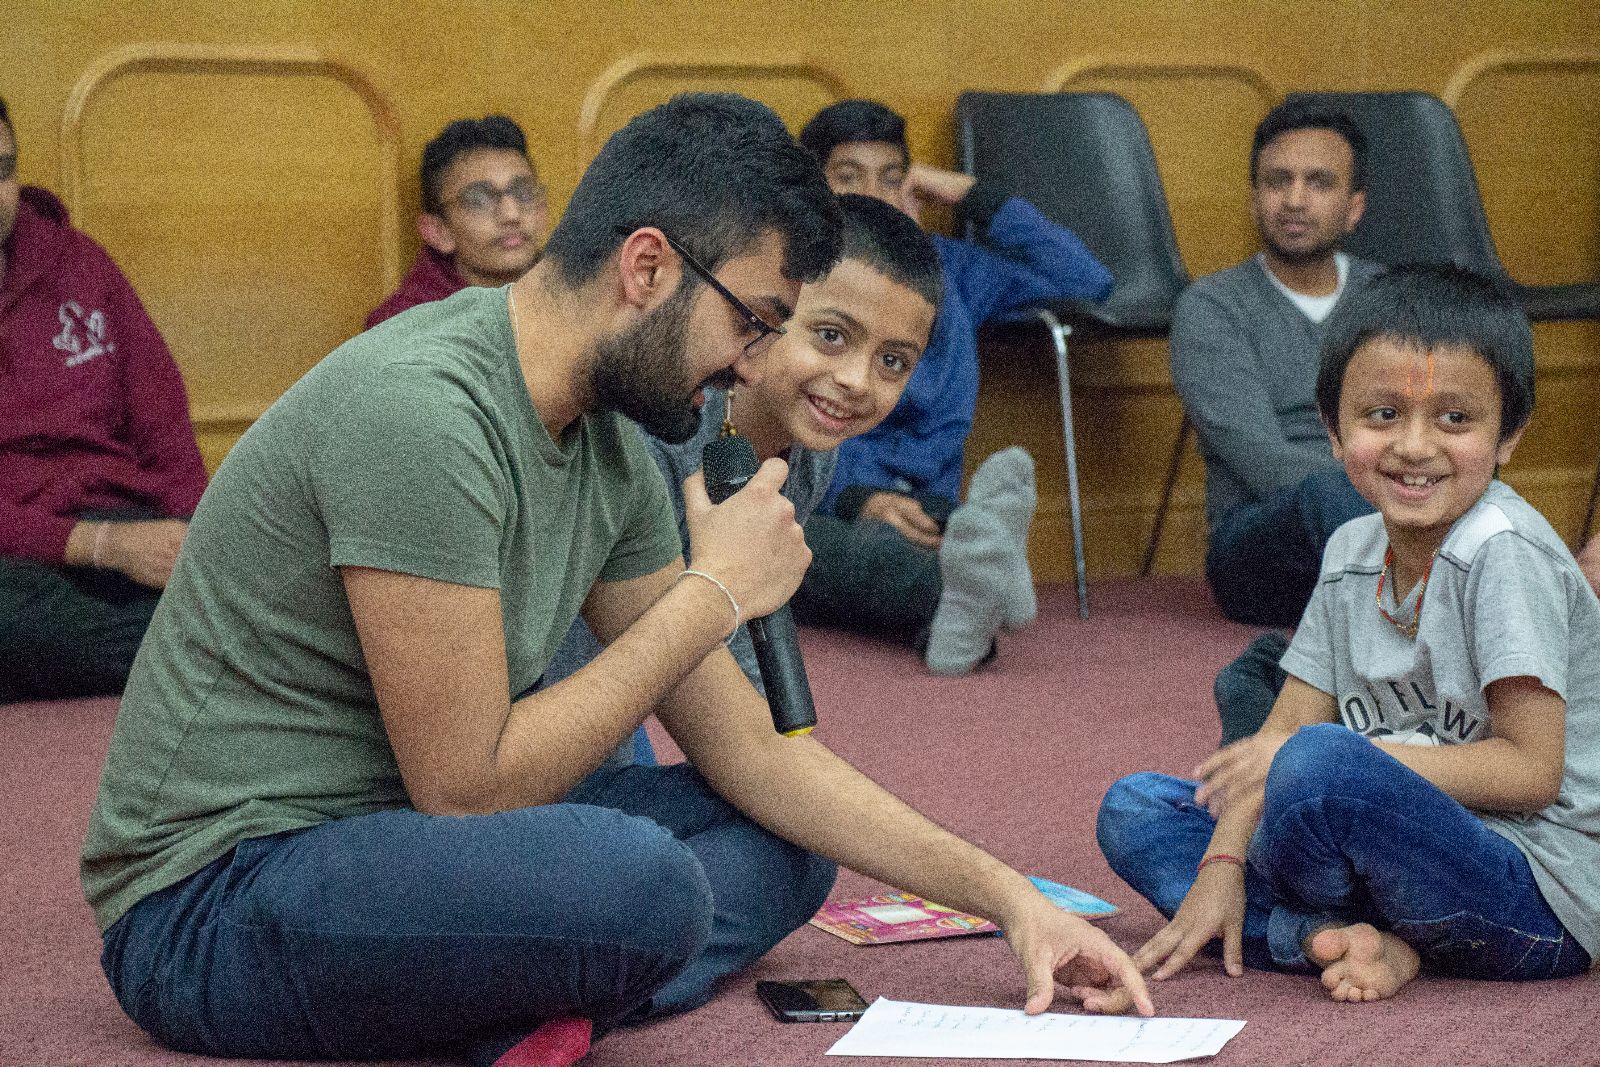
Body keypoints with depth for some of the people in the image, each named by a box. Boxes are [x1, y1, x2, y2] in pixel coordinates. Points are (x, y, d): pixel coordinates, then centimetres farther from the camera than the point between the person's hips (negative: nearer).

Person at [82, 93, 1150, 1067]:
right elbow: (467, 787, -23)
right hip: (213, 907, -10)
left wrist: (1005, 893, 6)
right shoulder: (420, 411, -23)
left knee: (785, 840, 7)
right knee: (645, 888, -35)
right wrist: (713, 593, -14)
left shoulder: (610, 445, 5)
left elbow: (745, 747, 10)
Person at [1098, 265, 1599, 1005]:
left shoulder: (1503, 552, -16)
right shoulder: (1353, 550, 8)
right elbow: (1282, 731, 7)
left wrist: (1342, 763, -22)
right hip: (1411, 851, 8)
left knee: (1319, 766, -34)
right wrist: (1221, 866, -8)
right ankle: (1352, 939, -14)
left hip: (1541, 904, -8)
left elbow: (1531, 769, -19)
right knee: (1132, 811, 5)